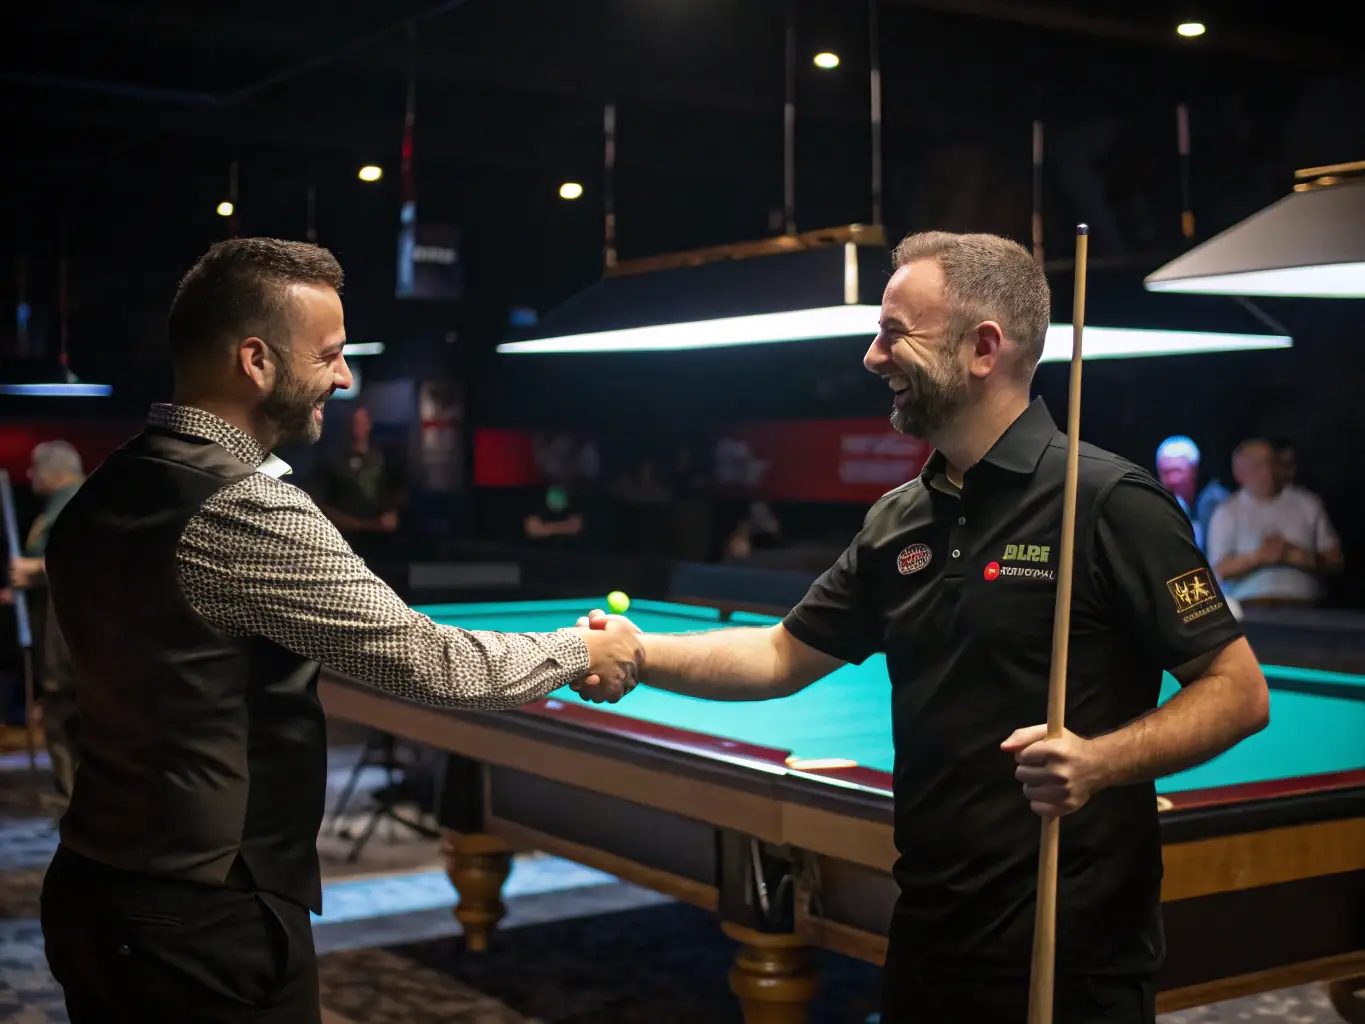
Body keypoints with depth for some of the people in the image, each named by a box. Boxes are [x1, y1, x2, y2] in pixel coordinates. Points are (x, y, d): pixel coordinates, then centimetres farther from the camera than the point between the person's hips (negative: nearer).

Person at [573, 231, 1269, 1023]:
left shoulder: (1111, 502, -14)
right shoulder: (899, 522, 7)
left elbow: (1240, 692, -12)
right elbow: (784, 656, 13)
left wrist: (1102, 760, -27)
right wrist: (642, 655, 0)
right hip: (928, 936, 7)